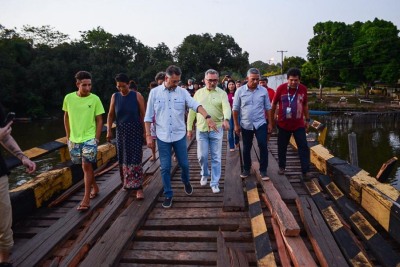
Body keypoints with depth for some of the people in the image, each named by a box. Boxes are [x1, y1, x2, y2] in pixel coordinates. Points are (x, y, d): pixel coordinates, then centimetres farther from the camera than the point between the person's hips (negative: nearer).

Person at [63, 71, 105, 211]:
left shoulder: (95, 99, -8)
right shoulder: (68, 98, -2)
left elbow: (99, 120, -3)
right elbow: (66, 117, 10)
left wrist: (96, 138, -8)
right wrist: (68, 136, 8)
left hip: (89, 138, -3)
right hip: (74, 139, 3)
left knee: (86, 166, -8)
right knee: (86, 166, 15)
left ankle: (86, 199, -2)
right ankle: (95, 187, 36)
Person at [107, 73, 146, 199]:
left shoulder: (137, 96, -5)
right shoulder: (115, 96, 4)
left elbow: (143, 114, -4)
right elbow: (111, 114, 6)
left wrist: (145, 130, -5)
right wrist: (109, 130, -1)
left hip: (135, 130, -3)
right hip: (121, 131, 3)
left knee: (135, 158, -6)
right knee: (123, 158, 11)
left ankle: (138, 188, -3)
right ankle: (126, 182, 30)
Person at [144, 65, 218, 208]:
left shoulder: (182, 92, -2)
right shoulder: (154, 92, -3)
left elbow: (196, 105, -17)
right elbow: (148, 116, 0)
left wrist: (208, 117, -34)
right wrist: (148, 135, -5)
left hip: (180, 135, 1)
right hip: (162, 137, -1)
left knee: (184, 164, 10)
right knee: (165, 168, 5)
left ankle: (186, 181, 43)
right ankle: (168, 195, 22)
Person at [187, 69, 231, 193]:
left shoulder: (222, 93, -2)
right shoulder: (198, 93, 5)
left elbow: (227, 107, -19)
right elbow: (192, 111, 9)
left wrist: (226, 119, -39)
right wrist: (189, 128, 7)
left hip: (216, 130, -1)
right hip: (201, 130, 2)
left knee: (216, 158, 4)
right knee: (202, 156, 7)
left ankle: (215, 183, 17)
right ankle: (205, 174, 35)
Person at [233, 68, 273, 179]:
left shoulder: (263, 91, -1)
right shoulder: (240, 91, -5)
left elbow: (268, 108, 4)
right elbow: (235, 109, -1)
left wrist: (270, 123, 2)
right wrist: (236, 125, -2)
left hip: (260, 123, 0)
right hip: (246, 125, 0)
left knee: (263, 146, -4)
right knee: (246, 148, 11)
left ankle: (263, 170, 10)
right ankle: (246, 169, 26)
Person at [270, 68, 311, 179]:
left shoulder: (303, 89, -3)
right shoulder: (281, 88, -11)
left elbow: (305, 105, 10)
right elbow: (274, 104, -1)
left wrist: (307, 119, 13)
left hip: (299, 124, 1)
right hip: (283, 124, -1)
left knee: (304, 147, -2)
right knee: (282, 147, 11)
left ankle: (305, 171, 6)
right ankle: (282, 167, 30)